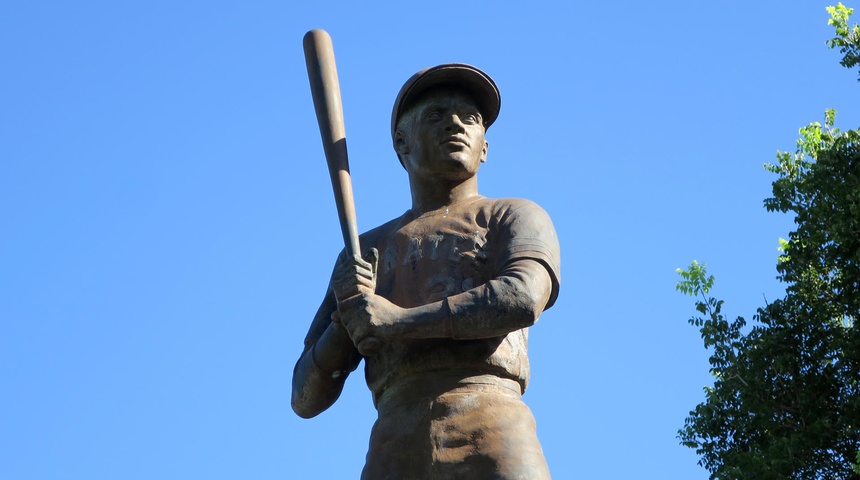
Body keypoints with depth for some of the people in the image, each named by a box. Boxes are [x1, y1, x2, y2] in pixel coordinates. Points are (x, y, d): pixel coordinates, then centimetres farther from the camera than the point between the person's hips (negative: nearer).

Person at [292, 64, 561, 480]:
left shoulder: (515, 218, 20)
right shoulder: (367, 253, 27)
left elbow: (523, 299, -6)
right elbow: (307, 399, 21)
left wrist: (397, 321, -4)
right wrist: (348, 317, 1)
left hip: (491, 428, -2)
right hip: (396, 446, 3)